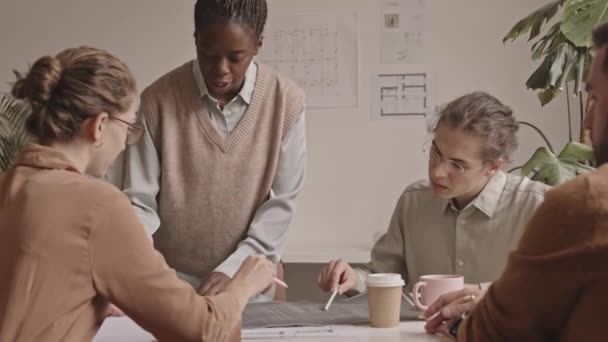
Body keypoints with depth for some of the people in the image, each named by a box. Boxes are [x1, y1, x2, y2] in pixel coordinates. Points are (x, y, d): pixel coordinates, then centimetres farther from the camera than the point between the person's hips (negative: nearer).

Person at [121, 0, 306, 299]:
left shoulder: (286, 101, -11)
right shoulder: (157, 100, -12)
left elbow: (282, 201, -7)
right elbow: (139, 201, -8)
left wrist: (233, 269, -14)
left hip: (248, 281, 1)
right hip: (169, 281, 0)